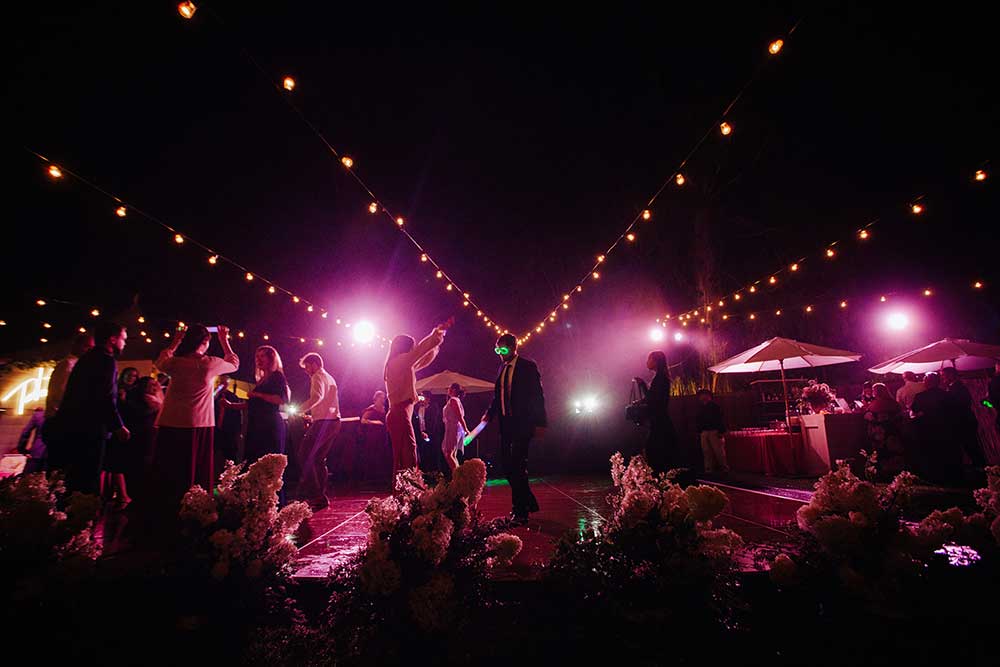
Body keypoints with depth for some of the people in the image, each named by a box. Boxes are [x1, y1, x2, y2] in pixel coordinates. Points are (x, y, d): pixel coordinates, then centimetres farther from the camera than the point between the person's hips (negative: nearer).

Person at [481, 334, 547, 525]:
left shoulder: (528, 366, -5)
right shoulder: (502, 368, 14)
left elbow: (538, 395, -8)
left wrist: (539, 423, -12)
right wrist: (489, 414, 2)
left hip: (522, 423, -7)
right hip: (506, 423, 7)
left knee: (517, 466, -7)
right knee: (506, 464, 9)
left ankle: (520, 512, 5)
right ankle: (529, 502, 26)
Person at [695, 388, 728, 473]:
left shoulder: (714, 406, 1)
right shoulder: (701, 407, 16)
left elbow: (719, 418, -7)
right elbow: (697, 420, 17)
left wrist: (720, 431, -16)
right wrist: (699, 432, 11)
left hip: (714, 431, -5)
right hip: (704, 432, 5)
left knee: (718, 451, -6)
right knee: (706, 452, 3)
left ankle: (724, 468, 5)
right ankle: (709, 469, 7)